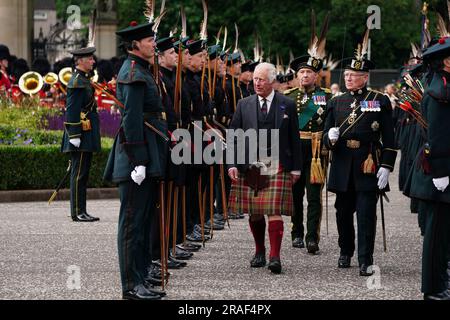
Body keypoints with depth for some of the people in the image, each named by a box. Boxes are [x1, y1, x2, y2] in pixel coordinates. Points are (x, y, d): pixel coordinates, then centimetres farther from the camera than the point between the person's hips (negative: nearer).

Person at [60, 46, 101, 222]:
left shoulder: (84, 79, 17)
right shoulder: (77, 81, -14)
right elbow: (72, 111, -19)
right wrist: (75, 135, -22)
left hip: (87, 134, 10)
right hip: (81, 133, -10)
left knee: (83, 173, 11)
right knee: (79, 173, -7)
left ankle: (81, 212, 15)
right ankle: (77, 212, -4)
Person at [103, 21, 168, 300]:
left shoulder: (142, 71, 18)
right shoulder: (133, 74, -14)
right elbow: (132, 120, -20)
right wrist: (139, 161, -23)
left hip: (150, 157, 10)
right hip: (138, 154, -10)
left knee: (146, 218, 13)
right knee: (134, 220, -6)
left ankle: (142, 278, 19)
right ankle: (132, 286, -4)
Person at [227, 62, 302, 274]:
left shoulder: (287, 105, 4)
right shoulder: (244, 105, 8)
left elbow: (294, 138, 6)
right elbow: (233, 136, 7)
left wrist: (296, 168, 3)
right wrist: (232, 164, -3)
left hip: (277, 165, -2)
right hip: (250, 165, 2)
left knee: (274, 212, -11)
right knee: (254, 213, 8)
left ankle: (274, 257, -12)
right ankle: (259, 252, 24)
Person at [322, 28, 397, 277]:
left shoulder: (380, 101, 2)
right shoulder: (336, 103, 11)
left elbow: (389, 139, 0)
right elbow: (326, 137, 11)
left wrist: (386, 166, -8)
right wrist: (330, 137, -13)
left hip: (368, 165, -3)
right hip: (343, 166, 4)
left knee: (366, 214, -6)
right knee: (343, 212, 11)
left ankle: (366, 261, -4)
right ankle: (346, 253, 27)